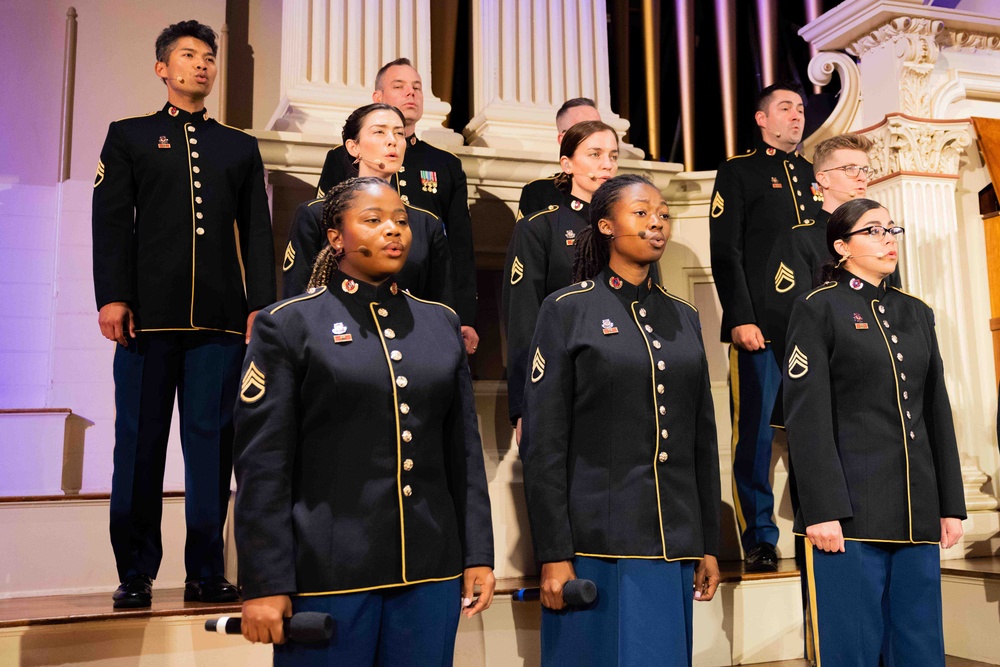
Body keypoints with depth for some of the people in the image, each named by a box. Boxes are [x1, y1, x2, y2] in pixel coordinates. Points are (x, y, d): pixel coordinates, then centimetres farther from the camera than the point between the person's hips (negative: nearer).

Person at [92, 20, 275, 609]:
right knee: (140, 440, 2)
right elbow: (111, 222, 4)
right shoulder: (129, 136, 14)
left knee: (213, 440, 1)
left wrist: (261, 305, 0)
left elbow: (258, 233, 12)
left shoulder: (241, 147, 19)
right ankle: (136, 574, 10)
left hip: (221, 317, 1)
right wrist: (112, 296, -8)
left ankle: (206, 571, 9)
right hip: (148, 312, -1)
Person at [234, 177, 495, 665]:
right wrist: (264, 584, -10)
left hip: (432, 569, 4)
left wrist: (478, 554, 6)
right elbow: (262, 464, -6)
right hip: (328, 571, -3)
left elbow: (465, 451, 10)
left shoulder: (441, 323, 10)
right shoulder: (288, 324, -1)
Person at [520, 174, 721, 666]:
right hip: (596, 545, -4)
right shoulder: (567, 310, -2)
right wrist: (553, 555, -11)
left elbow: (702, 439, 14)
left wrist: (709, 544, 11)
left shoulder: (684, 317, 12)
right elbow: (543, 442, -7)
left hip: (675, 546, 5)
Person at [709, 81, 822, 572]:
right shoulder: (738, 172, 6)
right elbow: (725, 252, -3)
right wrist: (741, 319, -13)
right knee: (757, 434, -3)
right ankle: (759, 541, 6)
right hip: (760, 328, -5)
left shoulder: (816, 176, 22)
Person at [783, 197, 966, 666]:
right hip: (850, 513, -5)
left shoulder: (917, 313, 17)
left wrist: (951, 505, 10)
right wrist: (822, 510, -16)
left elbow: (938, 413, 16)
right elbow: (807, 417, -9)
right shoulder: (818, 309, -1)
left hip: (918, 515, 6)